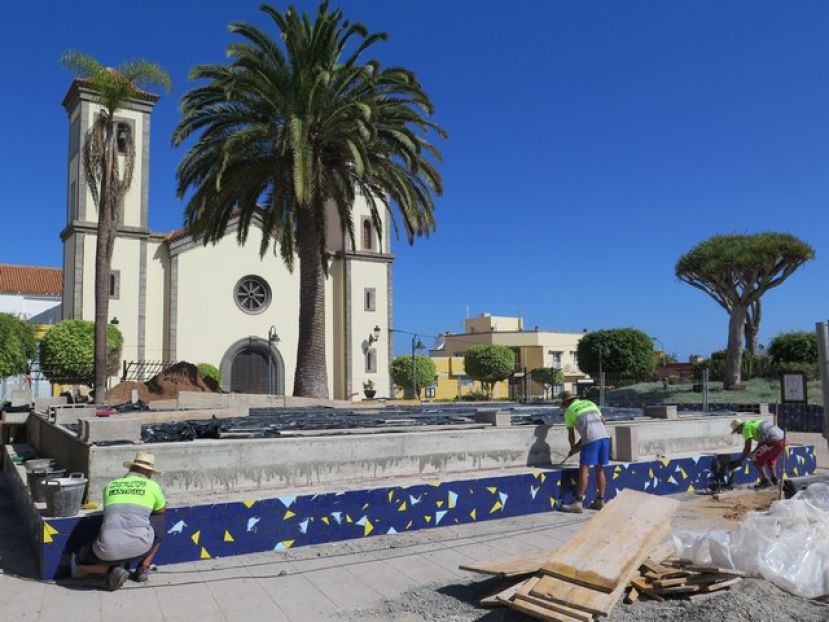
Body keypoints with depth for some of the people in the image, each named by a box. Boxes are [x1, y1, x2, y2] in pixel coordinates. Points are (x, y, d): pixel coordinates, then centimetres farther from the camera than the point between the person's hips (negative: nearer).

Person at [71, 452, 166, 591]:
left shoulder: (109, 486, 24)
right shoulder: (153, 486, 16)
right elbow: (161, 512, 35)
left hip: (109, 548, 2)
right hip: (139, 546, -1)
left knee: (79, 561, 32)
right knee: (159, 523, 30)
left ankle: (113, 569, 4)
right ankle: (143, 569, 22)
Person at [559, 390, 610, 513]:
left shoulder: (569, 411, 9)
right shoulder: (590, 403, 24)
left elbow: (571, 434, 13)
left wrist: (573, 447, 30)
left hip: (590, 439, -6)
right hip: (604, 436, 6)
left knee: (584, 470, -6)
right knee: (599, 470, 14)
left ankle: (578, 503, -8)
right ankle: (600, 501, 17)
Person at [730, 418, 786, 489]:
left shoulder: (746, 428, -1)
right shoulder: (754, 423, 25)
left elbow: (747, 449, -5)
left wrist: (739, 461, 4)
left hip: (773, 440, -9)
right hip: (782, 438, 9)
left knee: (755, 458, 2)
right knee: (770, 458, 31)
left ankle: (765, 480, 3)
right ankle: (774, 479, 29)